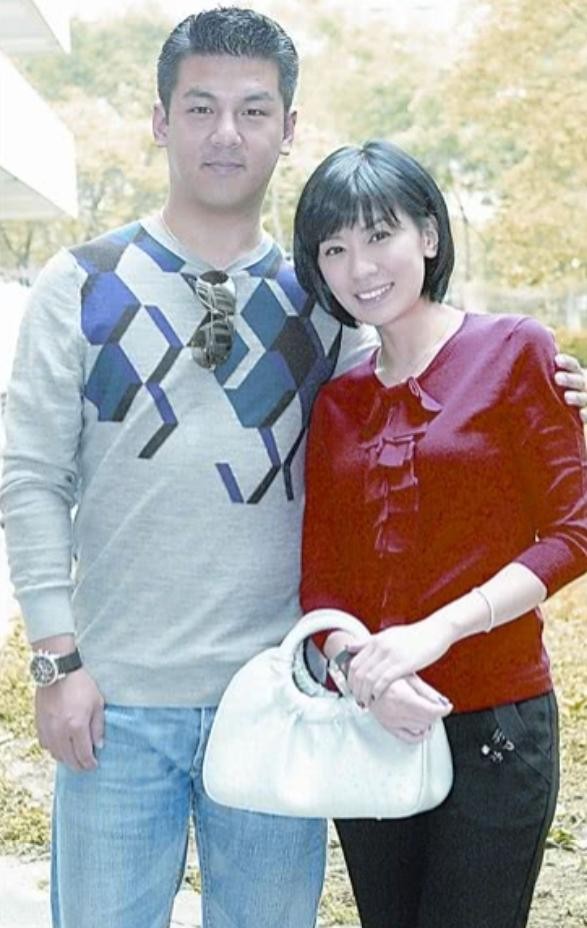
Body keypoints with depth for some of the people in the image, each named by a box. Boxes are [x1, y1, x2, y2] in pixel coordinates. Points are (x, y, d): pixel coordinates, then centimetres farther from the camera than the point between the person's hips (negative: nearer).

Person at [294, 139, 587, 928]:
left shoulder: (513, 351, -4)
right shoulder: (337, 401, 8)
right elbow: (320, 579, 5)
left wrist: (437, 631, -20)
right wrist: (362, 670, -15)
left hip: (492, 724, -4)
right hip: (370, 728, 4)